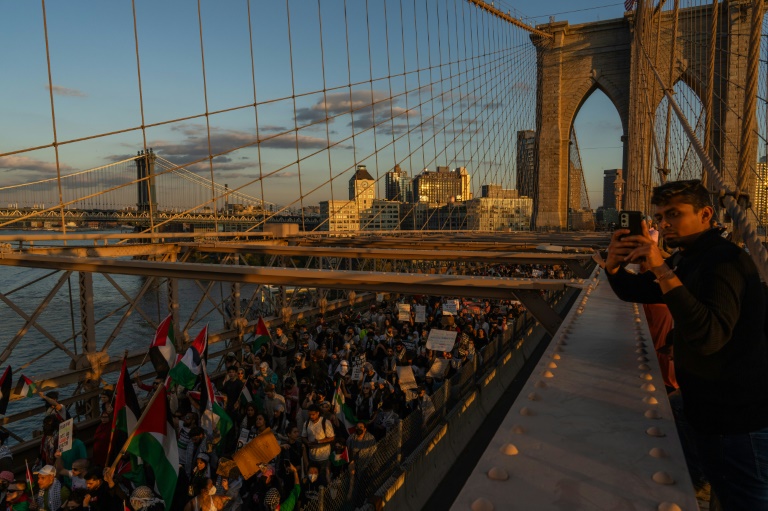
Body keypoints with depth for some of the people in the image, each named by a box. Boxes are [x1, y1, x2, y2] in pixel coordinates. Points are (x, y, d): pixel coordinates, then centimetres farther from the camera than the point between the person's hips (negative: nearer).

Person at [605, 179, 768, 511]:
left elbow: (708, 337, -37)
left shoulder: (725, 262, -23)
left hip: (737, 422, -9)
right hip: (712, 412, 9)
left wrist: (664, 272, -40)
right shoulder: (688, 260, 8)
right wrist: (614, 266, -7)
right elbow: (634, 292, 14)